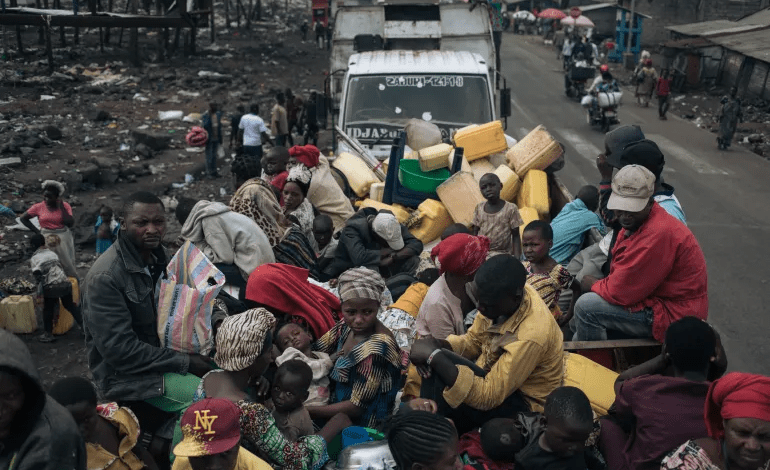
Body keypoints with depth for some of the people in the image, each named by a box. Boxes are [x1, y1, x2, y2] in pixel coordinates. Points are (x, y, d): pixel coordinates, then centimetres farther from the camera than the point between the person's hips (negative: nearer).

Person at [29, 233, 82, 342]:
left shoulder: (34, 259, 2)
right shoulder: (52, 253, 17)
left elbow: (37, 273, -12)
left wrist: (41, 283, 3)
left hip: (51, 287, -4)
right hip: (65, 283, 4)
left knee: (48, 310, 13)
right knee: (70, 305, 20)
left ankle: (48, 334, 20)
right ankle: (84, 325, 21)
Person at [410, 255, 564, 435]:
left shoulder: (531, 336, -35)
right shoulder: (504, 296, -12)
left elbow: (488, 396, -32)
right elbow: (473, 341, 3)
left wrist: (434, 357, -35)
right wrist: (436, 345, -17)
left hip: (521, 401, -8)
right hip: (497, 377, 8)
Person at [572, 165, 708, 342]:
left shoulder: (658, 234, -28)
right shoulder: (635, 222, 5)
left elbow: (621, 292, -24)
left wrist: (593, 285, -6)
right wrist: (601, 284, -6)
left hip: (672, 314, -11)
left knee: (587, 306, -18)